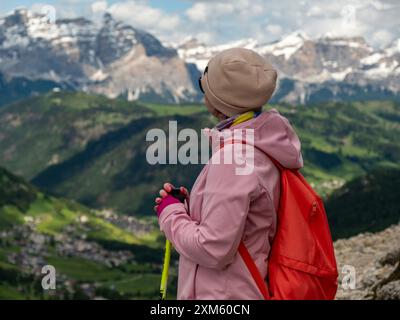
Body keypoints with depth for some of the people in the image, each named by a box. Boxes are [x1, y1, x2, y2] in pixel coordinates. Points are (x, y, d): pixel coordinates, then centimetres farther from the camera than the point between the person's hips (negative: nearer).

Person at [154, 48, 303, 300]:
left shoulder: (233, 160, -23)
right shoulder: (265, 150, 5)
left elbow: (214, 250, -23)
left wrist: (171, 212, -9)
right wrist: (189, 207, 4)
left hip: (224, 294, -9)